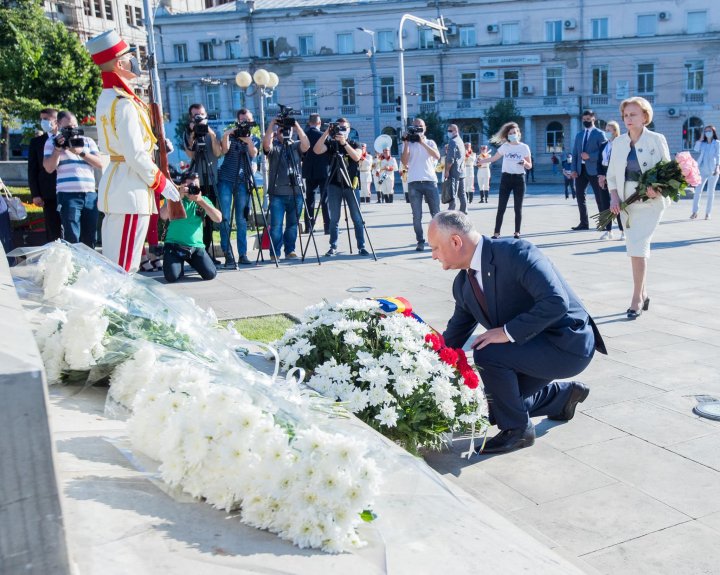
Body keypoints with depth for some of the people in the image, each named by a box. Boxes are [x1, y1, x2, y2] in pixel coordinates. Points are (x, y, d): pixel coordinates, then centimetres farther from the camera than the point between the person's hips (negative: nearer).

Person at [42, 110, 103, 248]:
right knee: (72, 238, -8)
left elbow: (100, 164, 5)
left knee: (90, 238, 7)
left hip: (90, 194, 3)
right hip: (68, 195, -3)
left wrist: (81, 152, -7)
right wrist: (58, 148, -11)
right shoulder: (52, 142, 9)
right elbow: (49, 168, -1)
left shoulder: (88, 141, 16)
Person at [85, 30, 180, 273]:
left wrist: (155, 143, 16)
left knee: (113, 262, 15)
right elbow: (135, 154, -20)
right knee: (123, 265, -5)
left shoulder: (106, 98, 14)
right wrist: (161, 182, -9)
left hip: (114, 183, 10)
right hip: (131, 187, -10)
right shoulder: (124, 102, -16)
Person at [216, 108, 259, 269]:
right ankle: (228, 255, -7)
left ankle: (243, 254, 7)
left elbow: (253, 154, -6)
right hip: (226, 180, -1)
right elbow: (224, 150, -9)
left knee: (242, 220, 2)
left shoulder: (254, 139, 13)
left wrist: (248, 140, -20)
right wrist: (226, 135, -21)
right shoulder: (230, 135, 8)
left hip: (243, 182, 1)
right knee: (225, 218, -8)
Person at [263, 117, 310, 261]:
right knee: (276, 225, -5)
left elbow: (306, 145, -8)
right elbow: (266, 144, -15)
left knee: (292, 224, 7)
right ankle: (275, 253, 3)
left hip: (295, 192, 2)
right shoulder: (273, 146, 8)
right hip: (277, 192, -2)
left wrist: (297, 126, -12)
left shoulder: (296, 145, 13)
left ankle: (290, 250, 17)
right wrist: (271, 125, -14)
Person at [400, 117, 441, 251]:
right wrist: (406, 142, -9)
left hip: (430, 181, 0)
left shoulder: (430, 143, 11)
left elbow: (437, 156, -9)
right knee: (417, 216, -2)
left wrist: (422, 142, -14)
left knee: (436, 213, 1)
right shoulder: (408, 144, 10)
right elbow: (404, 161, -5)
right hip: (414, 183, 0)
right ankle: (420, 241, 4)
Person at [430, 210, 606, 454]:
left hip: (567, 344, -9)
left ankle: (517, 429, -6)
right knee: (493, 405, 12)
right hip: (530, 346, 9)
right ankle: (563, 393, 32)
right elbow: (454, 337, 12)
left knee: (487, 353, -27)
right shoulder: (463, 284, 2)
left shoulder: (516, 252, -23)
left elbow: (556, 302, -32)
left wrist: (508, 332, -28)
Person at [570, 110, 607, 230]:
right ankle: (584, 223, 11)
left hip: (593, 169, -6)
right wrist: (574, 169, 3)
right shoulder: (579, 135, 17)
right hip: (580, 169, 6)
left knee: (600, 196, 0)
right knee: (579, 195, 4)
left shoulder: (599, 134, 0)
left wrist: (589, 156, -19)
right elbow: (575, 153, 14)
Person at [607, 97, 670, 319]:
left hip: (649, 201, -5)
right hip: (626, 201, 5)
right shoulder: (618, 142, 8)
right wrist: (614, 197, -4)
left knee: (637, 248, -14)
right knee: (636, 249, 11)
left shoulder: (657, 140, -3)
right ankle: (643, 295, 24)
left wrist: (657, 190, -21)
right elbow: (612, 174, 11)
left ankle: (636, 299, -5)